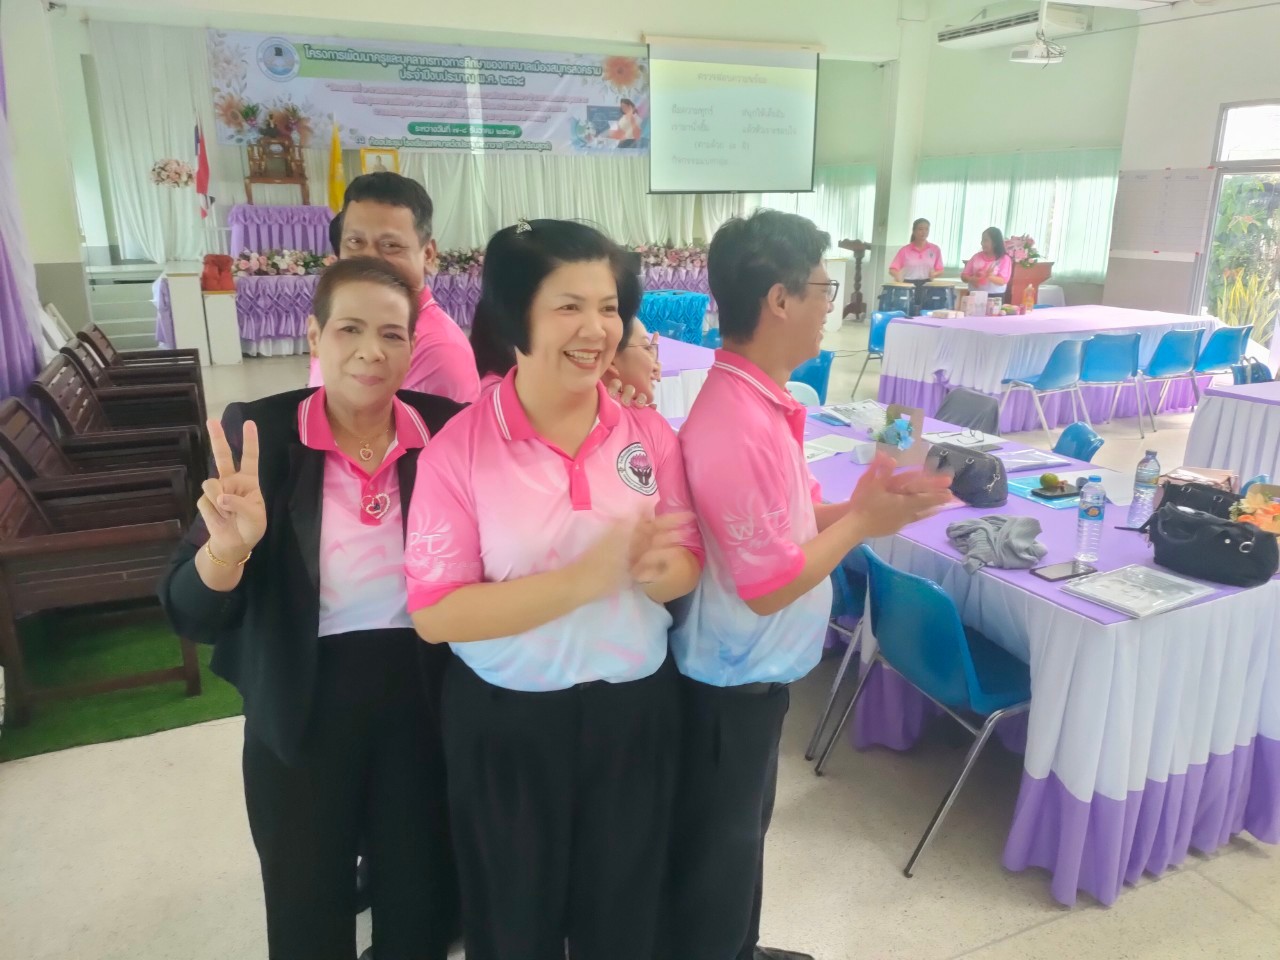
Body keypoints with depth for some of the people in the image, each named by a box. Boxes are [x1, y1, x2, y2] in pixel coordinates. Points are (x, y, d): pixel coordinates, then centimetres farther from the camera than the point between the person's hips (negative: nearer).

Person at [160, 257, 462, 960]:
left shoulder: (447, 429, -9)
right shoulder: (258, 433, -12)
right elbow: (191, 614, -14)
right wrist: (230, 545, -32)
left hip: (422, 696, 1)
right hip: (302, 706, -1)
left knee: (421, 902, 20)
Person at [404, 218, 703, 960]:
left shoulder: (649, 432, -6)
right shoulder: (460, 448, -16)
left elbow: (689, 564, 1)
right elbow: (434, 613, -18)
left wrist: (655, 571, -24)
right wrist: (584, 577, -28)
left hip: (635, 709, 3)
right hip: (507, 722, -2)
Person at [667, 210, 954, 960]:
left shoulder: (762, 400, 0)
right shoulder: (736, 427, -30)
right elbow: (768, 586, -26)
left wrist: (867, 504, -5)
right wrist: (861, 524, -15)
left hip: (755, 670, 9)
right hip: (734, 681, -9)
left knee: (743, 830, 29)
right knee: (716, 849, 15)